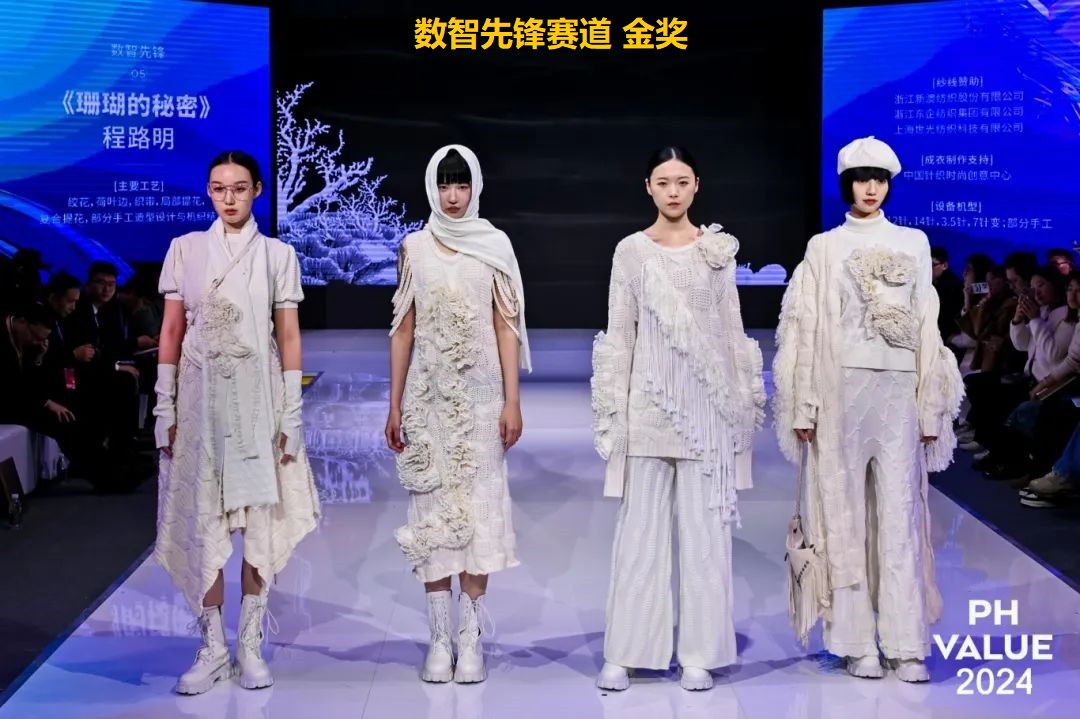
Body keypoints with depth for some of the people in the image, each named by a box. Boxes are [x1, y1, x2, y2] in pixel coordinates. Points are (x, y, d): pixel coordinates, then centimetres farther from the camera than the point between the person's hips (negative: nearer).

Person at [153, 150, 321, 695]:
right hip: (200, 398, 1)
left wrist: (291, 415, -3)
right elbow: (171, 332, 6)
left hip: (258, 399, 0)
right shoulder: (185, 249, 7)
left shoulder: (278, 254, 5)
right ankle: (212, 648, 9)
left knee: (260, 520, 0)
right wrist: (164, 406, 0)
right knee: (202, 522, 1)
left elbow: (289, 338, 3)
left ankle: (250, 645, 10)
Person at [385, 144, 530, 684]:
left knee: (478, 506, -1)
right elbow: (403, 330, 7)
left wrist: (512, 402, -4)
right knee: (432, 507, 2)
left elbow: (506, 327, 2)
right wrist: (394, 406, 4)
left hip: (480, 395, -1)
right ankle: (439, 638, 8)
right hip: (428, 396, 1)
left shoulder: (495, 245, 3)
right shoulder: (414, 247, 6)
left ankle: (470, 638, 5)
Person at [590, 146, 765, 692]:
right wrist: (613, 412, -3)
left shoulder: (718, 249, 5)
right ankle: (624, 652, 9)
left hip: (705, 402, 1)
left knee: (704, 527, 3)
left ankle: (699, 652, 12)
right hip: (649, 401, 0)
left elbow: (732, 329, 8)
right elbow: (618, 335, 2)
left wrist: (743, 403, 4)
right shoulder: (630, 251, 3)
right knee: (640, 527, 2)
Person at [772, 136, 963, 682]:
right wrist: (803, 406, -4)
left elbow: (927, 328, 9)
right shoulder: (824, 248, 7)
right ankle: (855, 641, 6)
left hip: (898, 390, 1)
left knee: (900, 513, -1)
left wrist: (931, 407, 4)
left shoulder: (914, 244, 12)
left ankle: (906, 643, 3)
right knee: (845, 511, 1)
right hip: (841, 388, -1)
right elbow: (804, 329, 3)